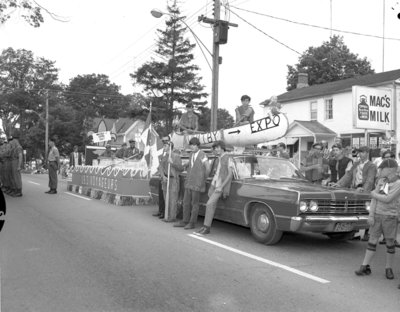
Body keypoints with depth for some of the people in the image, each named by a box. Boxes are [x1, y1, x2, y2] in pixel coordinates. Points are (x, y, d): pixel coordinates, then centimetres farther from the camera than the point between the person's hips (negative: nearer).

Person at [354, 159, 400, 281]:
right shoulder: (381, 181, 5)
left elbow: (387, 199, -20)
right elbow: (374, 200, 1)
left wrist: (374, 194, -5)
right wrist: (371, 215, -6)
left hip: (390, 217, -4)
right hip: (377, 215, 4)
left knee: (390, 244, 5)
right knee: (372, 241, 4)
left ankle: (389, 269, 19)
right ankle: (365, 267, 6)